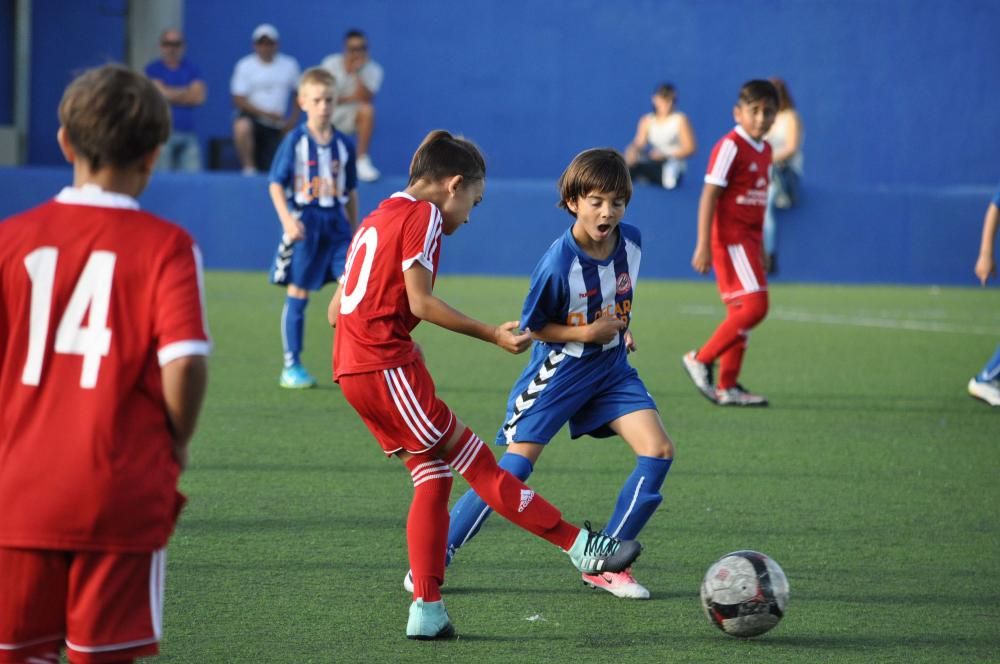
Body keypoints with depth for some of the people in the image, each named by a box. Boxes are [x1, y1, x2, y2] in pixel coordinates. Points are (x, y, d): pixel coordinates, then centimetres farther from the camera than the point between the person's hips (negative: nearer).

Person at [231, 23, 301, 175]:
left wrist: (293, 119, 1)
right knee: (242, 127, -39)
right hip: (251, 116, -3)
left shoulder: (289, 65, 6)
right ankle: (249, 168, -29)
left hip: (276, 126, 3)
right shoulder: (245, 65, -3)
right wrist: (264, 113, -20)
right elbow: (238, 100, -8)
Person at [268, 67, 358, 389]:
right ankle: (292, 367, 11)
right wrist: (287, 219, -17)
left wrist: (355, 230, 16)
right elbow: (276, 184, -4)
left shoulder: (344, 144, 7)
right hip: (304, 221, -3)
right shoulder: (295, 141, -4)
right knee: (298, 295, 3)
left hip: (336, 222, 3)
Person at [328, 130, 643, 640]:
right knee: (476, 463, -7)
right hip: (387, 367, -9)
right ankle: (581, 546, -4)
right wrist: (493, 335, -12)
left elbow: (337, 309, 20)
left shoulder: (377, 219, 22)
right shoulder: (423, 214, -5)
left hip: (352, 368, 9)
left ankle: (426, 609, 4)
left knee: (432, 475, 10)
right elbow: (420, 301, -14)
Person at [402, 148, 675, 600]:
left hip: (611, 367, 5)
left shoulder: (631, 243, -8)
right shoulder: (558, 263, -25)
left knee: (659, 451, -9)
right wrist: (586, 333, -22)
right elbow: (533, 326, -12)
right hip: (558, 371, -5)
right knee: (514, 467, -11)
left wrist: (622, 327, 4)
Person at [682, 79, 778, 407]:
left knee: (741, 312, 9)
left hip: (748, 240, 9)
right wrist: (703, 245, -21)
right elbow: (709, 196, -16)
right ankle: (701, 360, -6)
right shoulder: (730, 147, -13)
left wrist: (760, 248, 22)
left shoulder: (765, 151, 13)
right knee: (754, 305, -15)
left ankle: (727, 386, 13)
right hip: (730, 239, -9)